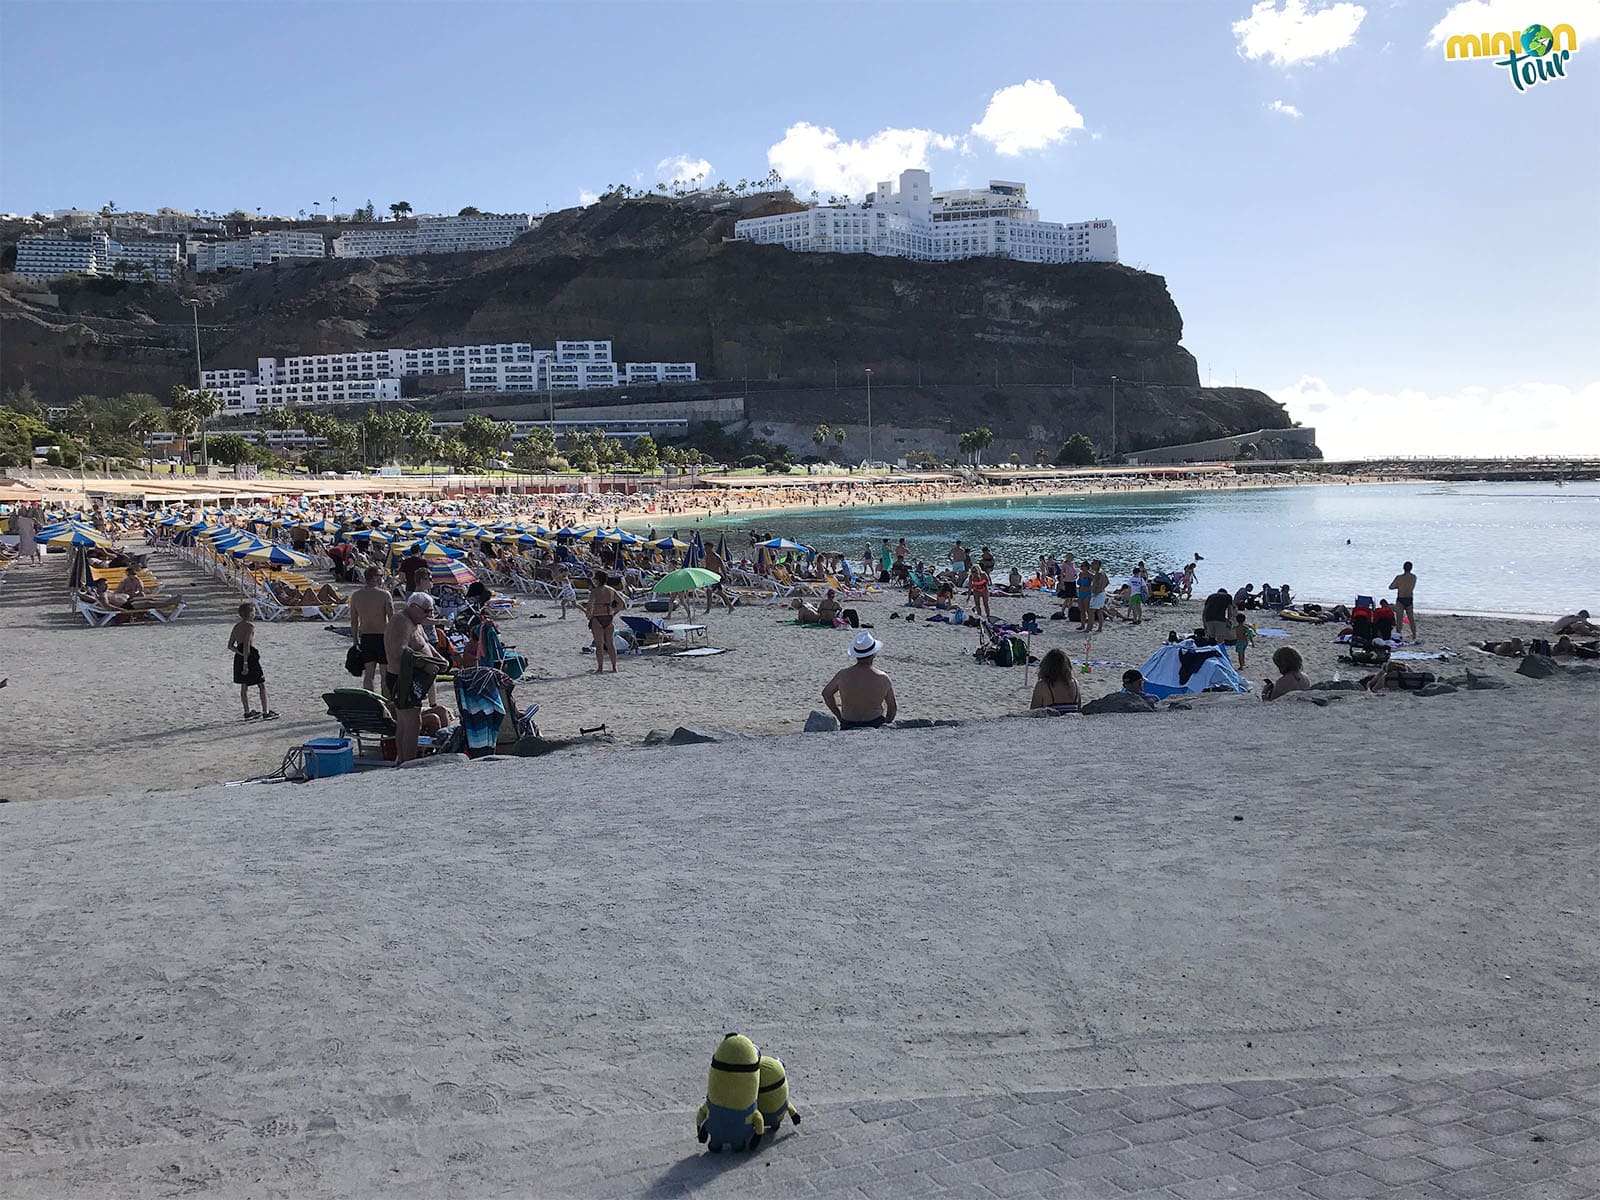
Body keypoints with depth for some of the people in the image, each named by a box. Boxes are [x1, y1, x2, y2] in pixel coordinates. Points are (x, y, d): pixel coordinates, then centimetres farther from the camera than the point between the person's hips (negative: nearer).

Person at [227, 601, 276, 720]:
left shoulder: (237, 626, 9)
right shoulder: (250, 626, -14)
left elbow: (230, 646, 8)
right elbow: (246, 645, -21)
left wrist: (241, 653, 3)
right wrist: (245, 663, -21)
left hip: (239, 657, 8)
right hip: (250, 657, -8)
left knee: (244, 686, 13)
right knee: (262, 685, 1)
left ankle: (248, 712, 20)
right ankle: (266, 712, 2)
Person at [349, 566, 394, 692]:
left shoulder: (355, 595, 3)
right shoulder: (384, 594, -11)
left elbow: (353, 621, 7)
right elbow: (392, 619, -12)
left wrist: (355, 641, 14)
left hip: (365, 636, 4)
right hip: (382, 636, -4)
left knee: (368, 674, 8)